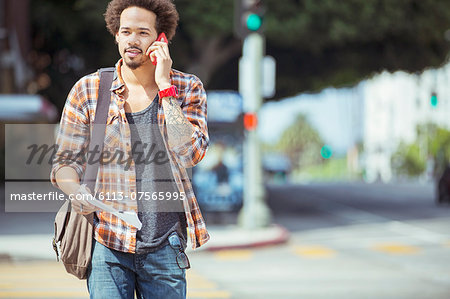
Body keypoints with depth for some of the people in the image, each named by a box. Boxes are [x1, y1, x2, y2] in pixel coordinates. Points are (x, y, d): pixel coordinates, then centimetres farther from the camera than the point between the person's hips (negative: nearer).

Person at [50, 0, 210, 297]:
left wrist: (164, 86, -12)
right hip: (106, 243, 0)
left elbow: (189, 153, -11)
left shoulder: (187, 89, 4)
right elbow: (66, 162, 5)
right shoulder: (87, 91, 3)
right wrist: (77, 193, -17)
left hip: (164, 244, 1)